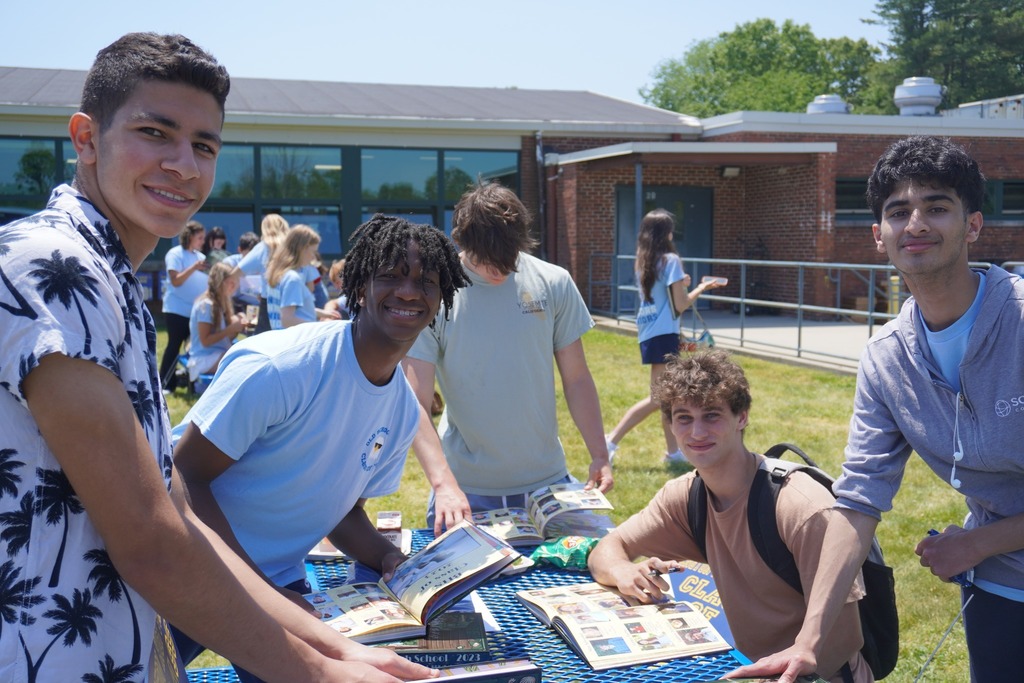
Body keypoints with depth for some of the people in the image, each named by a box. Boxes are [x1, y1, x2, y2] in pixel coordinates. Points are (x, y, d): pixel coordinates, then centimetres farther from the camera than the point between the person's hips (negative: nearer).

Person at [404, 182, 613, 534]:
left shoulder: (554, 284, -3)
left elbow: (576, 378, 5)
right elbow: (416, 405, -15)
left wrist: (599, 456, -4)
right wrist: (443, 483, -28)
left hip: (547, 483, 2)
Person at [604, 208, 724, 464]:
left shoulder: (642, 260, 10)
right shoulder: (670, 260, -11)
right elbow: (680, 305, -11)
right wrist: (700, 288, 3)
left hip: (648, 333, 8)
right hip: (664, 334, -8)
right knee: (658, 399, -4)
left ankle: (673, 450, 22)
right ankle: (611, 440, -8)